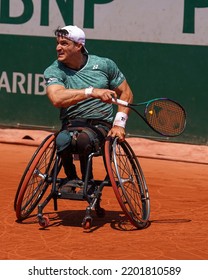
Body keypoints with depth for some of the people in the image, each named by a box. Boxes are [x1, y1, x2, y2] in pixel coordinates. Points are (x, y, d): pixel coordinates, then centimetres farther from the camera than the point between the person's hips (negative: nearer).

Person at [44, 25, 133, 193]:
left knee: (83, 139, -37)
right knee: (63, 140, -36)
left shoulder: (105, 65, 6)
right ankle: (71, 178, -5)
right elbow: (57, 99, -20)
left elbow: (126, 93, 15)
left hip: (101, 125, -1)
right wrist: (92, 92, -28)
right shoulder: (53, 71, 1)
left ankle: (88, 179, -8)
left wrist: (119, 123, 2)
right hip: (71, 125, 1)